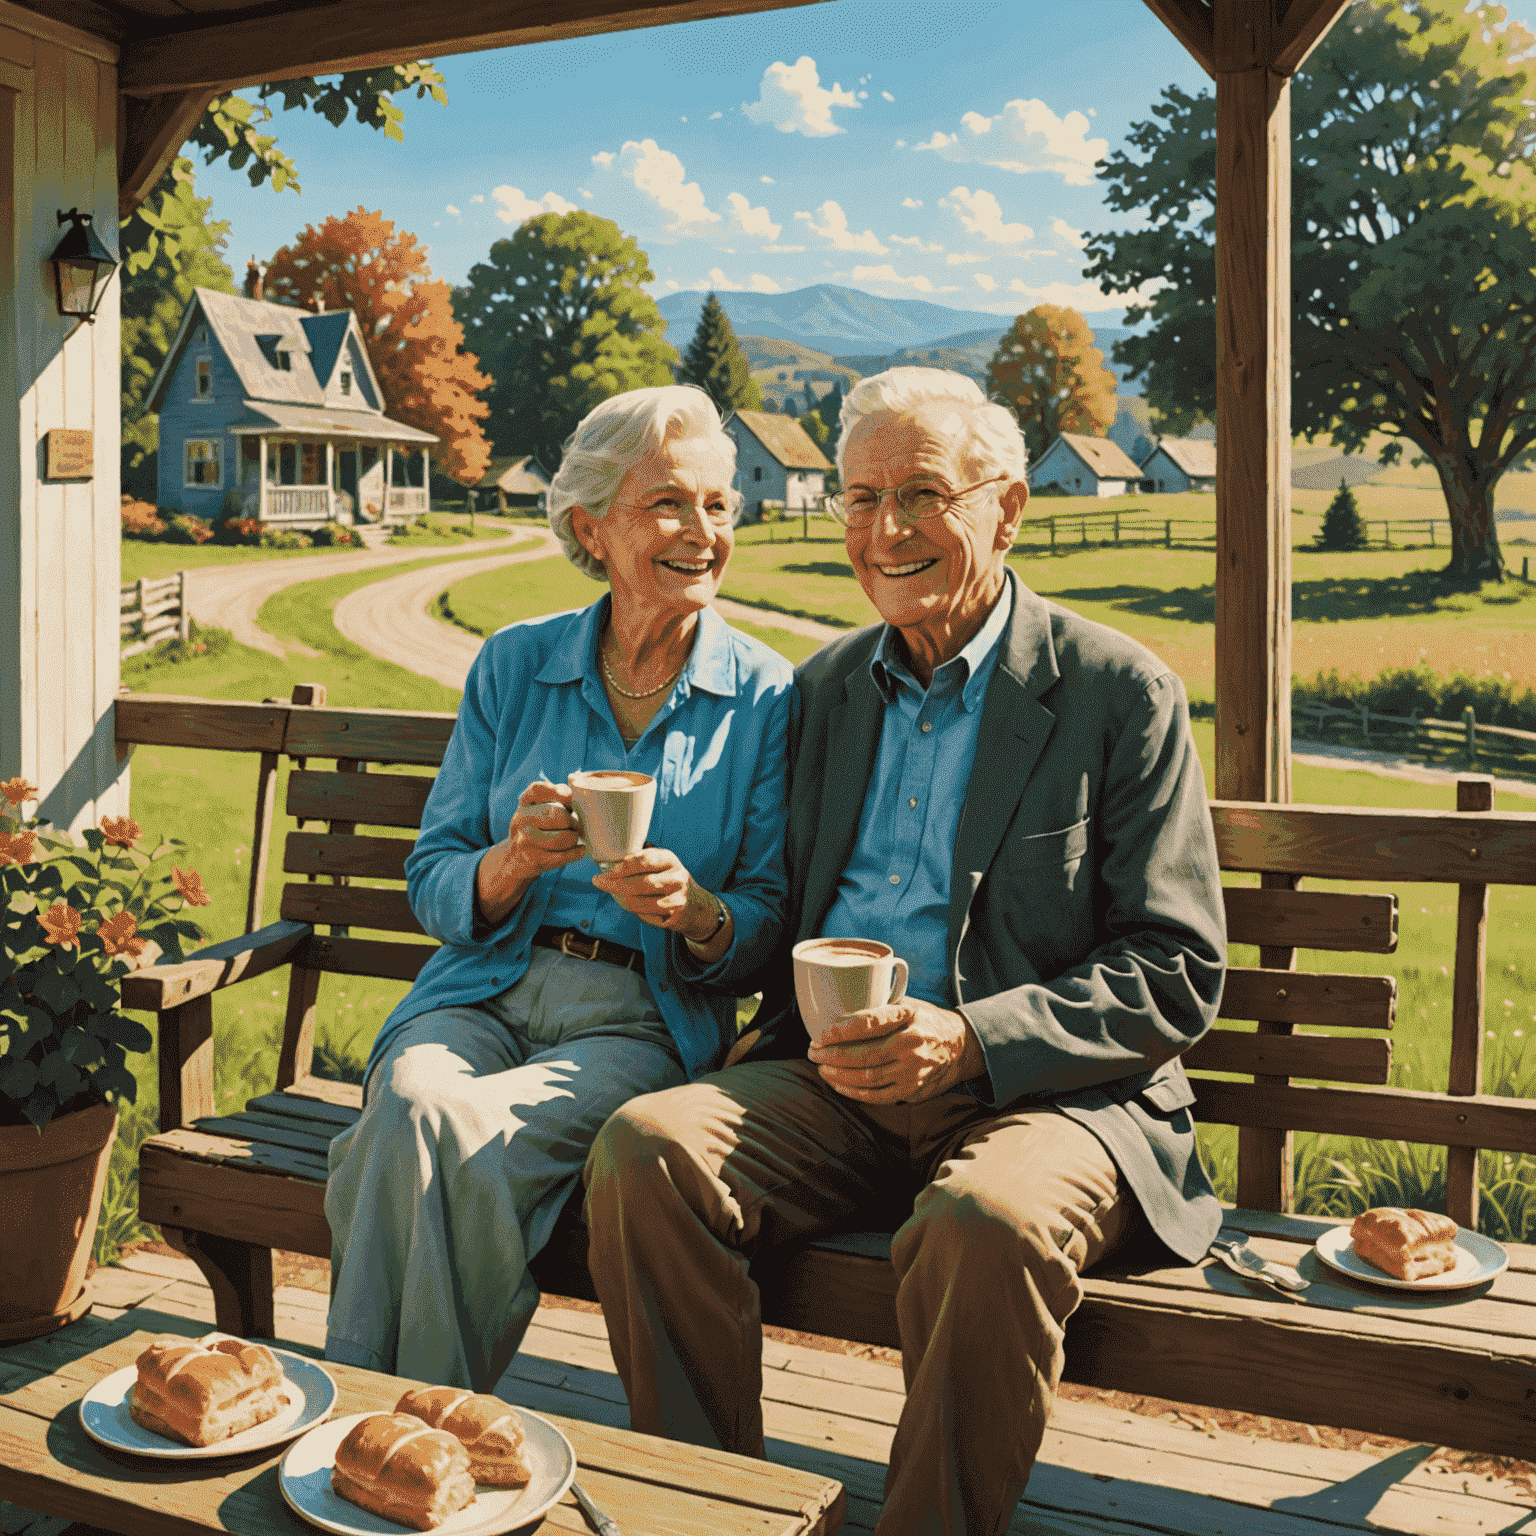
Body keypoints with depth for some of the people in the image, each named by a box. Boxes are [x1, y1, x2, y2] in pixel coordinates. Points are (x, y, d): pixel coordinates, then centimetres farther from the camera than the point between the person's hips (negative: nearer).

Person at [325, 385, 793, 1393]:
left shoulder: (765, 696, 1)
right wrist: (509, 865, -16)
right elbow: (432, 882, 7)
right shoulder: (515, 666, 7)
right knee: (413, 1102, -31)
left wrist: (698, 914, -21)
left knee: (457, 1137, -30)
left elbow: (769, 925, 2)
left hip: (645, 1017, -2)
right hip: (487, 992, 2)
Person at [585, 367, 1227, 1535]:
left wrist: (969, 1038, -20)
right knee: (645, 1149, -21)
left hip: (1052, 1091, -4)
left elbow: (1178, 975, -6)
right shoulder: (825, 687, 15)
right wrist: (810, 1024, -1)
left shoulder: (1121, 693, -1)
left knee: (987, 1224, -36)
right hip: (839, 1088, 5)